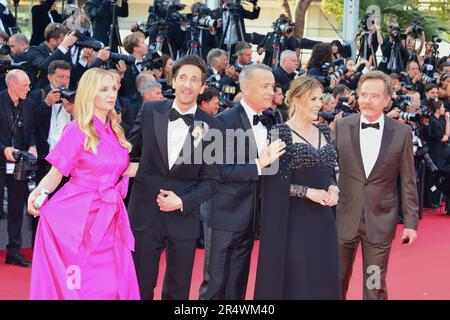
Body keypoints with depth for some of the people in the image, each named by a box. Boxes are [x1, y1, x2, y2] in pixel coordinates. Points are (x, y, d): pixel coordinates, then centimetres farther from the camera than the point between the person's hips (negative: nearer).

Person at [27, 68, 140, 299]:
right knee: (74, 285, -1)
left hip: (108, 217, 6)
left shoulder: (115, 130, 11)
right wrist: (37, 193, -25)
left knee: (110, 285, 1)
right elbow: (55, 174, -7)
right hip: (79, 216, -5)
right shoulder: (77, 130, -7)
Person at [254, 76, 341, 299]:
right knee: (294, 280, 0)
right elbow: (274, 181, -11)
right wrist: (308, 192, -18)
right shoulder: (280, 133, -8)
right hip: (293, 220, -6)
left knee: (323, 278, 9)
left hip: (323, 219, 6)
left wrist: (333, 189, -2)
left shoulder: (323, 132, 12)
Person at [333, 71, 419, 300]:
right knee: (336, 282, 13)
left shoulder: (402, 133, -3)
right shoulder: (342, 127, -2)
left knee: (375, 288, 7)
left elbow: (408, 181, 1)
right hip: (344, 218, 1)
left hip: (380, 221, -1)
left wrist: (410, 221, 0)